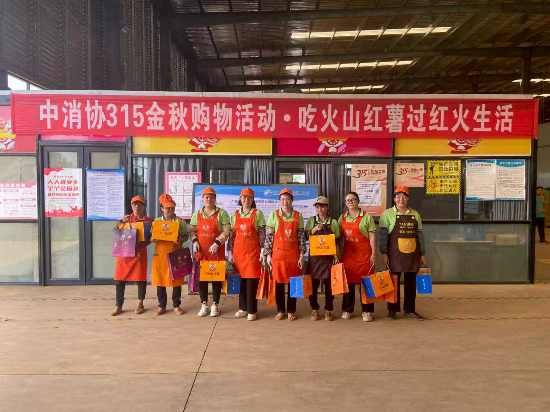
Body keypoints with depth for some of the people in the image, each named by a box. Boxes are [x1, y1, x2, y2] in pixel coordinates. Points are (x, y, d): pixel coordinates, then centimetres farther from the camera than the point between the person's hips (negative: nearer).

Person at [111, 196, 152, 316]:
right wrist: (121, 221, -18)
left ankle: (140, 304, 19)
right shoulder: (126, 218, 9)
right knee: (119, 279, 2)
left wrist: (139, 244, -21)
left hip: (139, 253, -2)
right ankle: (118, 306, 10)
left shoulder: (148, 221, 2)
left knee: (141, 279, 4)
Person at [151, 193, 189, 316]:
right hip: (160, 255, 1)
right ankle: (162, 306, 18)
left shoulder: (180, 221, 3)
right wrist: (153, 240, -14)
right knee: (160, 280, 6)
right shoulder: (156, 222, 7)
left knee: (176, 281, 4)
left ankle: (176, 305, 17)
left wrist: (181, 240, -17)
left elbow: (186, 235, 4)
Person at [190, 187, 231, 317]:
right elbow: (192, 231, 12)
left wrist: (216, 243, -18)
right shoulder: (196, 215, 10)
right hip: (201, 251, 3)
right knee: (201, 277, 5)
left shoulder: (221, 213, -2)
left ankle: (215, 305, 14)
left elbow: (226, 232, -8)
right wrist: (195, 242, -6)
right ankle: (204, 305, 16)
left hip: (217, 252, -3)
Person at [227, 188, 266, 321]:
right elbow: (231, 235, 10)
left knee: (251, 280, -3)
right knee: (240, 279, 8)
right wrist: (230, 252, 5)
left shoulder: (258, 213, -1)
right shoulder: (235, 214, 9)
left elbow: (262, 234, -3)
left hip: (252, 251, -3)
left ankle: (252, 310, 5)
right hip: (238, 251, 4)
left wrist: (263, 252, -8)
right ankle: (243, 308, 20)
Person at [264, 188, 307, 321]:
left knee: (293, 282, 5)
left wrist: (302, 256, -2)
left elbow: (302, 237, 3)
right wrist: (268, 255, -3)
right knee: (278, 282, 5)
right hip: (277, 253, 0)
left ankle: (291, 311, 18)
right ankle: (280, 310, 18)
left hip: (293, 254, 1)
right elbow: (269, 236, 1)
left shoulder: (298, 216, 3)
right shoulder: (274, 215, 1)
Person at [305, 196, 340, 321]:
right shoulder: (311, 220, 6)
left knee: (329, 284, 3)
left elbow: (337, 241, 5)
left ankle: (328, 310, 16)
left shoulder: (333, 222, 5)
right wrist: (315, 229, -15)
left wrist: (336, 255, -5)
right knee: (313, 283, 3)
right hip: (314, 256, 1)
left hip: (328, 256, 0)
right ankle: (314, 310, 16)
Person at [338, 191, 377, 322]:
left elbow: (372, 236, -3)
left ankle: (367, 311, 9)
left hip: (364, 255, -3)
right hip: (347, 254, 3)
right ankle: (347, 309, 19)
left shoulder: (367, 216, -1)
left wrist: (373, 255, -8)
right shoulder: (342, 218, 9)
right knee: (348, 282, 8)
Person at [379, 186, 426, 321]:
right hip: (395, 254, -3)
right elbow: (383, 235, -4)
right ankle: (392, 310, 13)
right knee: (394, 282, 2)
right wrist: (384, 253, -11)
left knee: (411, 282, 8)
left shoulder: (415, 214, 11)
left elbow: (420, 234, 13)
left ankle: (410, 310, 19)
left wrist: (423, 254, 10)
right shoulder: (387, 214, 0)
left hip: (412, 254, 4)